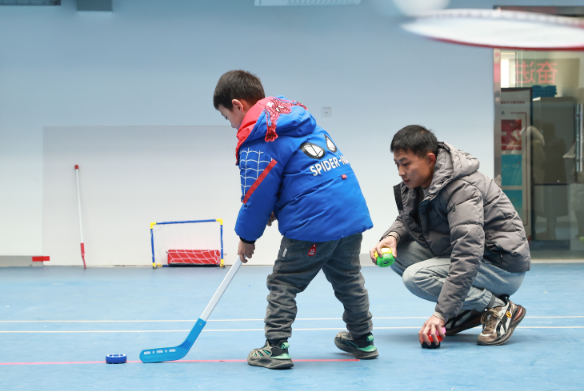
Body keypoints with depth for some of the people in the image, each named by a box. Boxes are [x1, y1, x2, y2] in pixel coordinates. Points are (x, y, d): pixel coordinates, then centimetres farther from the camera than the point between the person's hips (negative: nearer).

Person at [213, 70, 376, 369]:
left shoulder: (256, 140, -9)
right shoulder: (296, 113, 18)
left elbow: (257, 194, -5)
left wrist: (247, 237, 10)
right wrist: (276, 210, 24)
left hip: (312, 222, -8)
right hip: (353, 210, 9)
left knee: (283, 284, 4)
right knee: (349, 280, 22)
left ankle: (275, 348, 2)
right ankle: (362, 339, 32)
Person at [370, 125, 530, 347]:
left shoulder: (462, 189, -26)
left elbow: (468, 256, -36)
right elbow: (406, 220, 17)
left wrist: (441, 314, -40)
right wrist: (392, 236, -11)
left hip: (505, 266, -9)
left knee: (416, 277, -25)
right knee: (398, 252, -4)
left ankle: (500, 309, -12)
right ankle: (469, 311, 2)